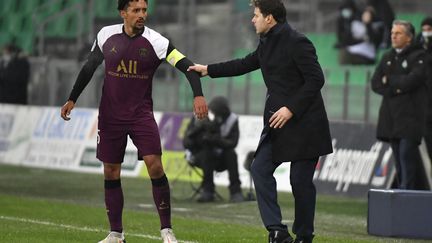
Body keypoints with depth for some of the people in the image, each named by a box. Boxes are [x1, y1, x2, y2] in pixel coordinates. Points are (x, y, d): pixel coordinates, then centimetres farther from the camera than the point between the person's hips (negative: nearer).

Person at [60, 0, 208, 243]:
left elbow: (186, 65, -17)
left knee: (155, 166, -16)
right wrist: (72, 99, 13)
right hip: (110, 115, 3)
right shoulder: (106, 35, -2)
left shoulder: (155, 41, -11)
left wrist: (198, 95, -32)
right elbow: (90, 67, 13)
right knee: (111, 173, 5)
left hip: (142, 114, -3)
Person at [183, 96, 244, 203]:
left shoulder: (232, 120, -12)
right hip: (198, 156, -1)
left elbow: (232, 143, -25)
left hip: (221, 160, 1)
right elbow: (186, 143, -16)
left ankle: (235, 191, -22)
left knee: (231, 154, -28)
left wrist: (214, 139, -39)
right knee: (207, 152, -32)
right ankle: (207, 190, -26)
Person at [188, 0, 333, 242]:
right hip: (277, 123, 9)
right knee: (261, 169, 0)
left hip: (304, 122, -9)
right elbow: (246, 64, 27)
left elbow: (316, 79, -20)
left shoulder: (297, 42, -16)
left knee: (300, 180, -3)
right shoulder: (267, 43, 11)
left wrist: (291, 109, -21)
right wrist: (209, 70, 30)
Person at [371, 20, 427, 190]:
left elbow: (412, 80, -16)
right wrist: (395, 89, -7)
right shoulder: (388, 58, 17)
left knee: (407, 155, -13)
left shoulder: (419, 57, -2)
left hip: (410, 115, -6)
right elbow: (375, 84, 9)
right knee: (399, 159, 5)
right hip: (391, 117, 6)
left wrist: (389, 81, -3)